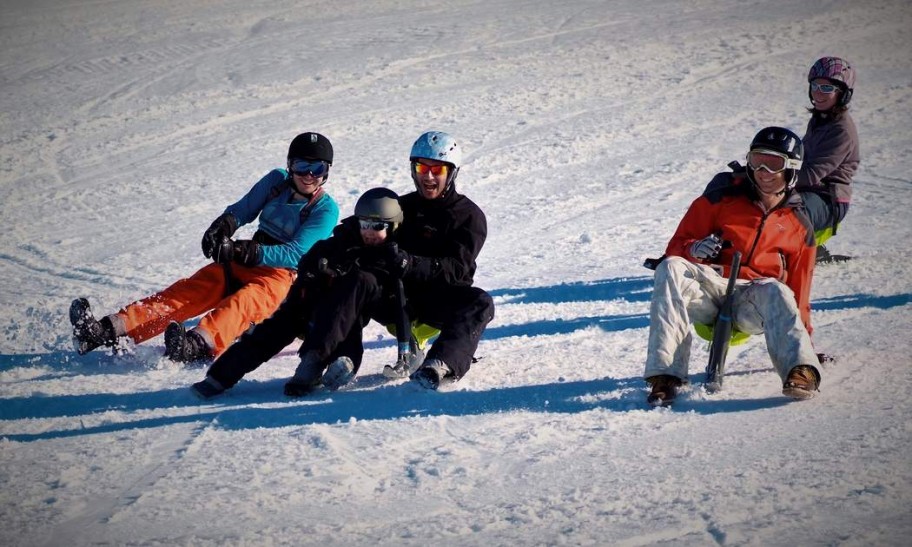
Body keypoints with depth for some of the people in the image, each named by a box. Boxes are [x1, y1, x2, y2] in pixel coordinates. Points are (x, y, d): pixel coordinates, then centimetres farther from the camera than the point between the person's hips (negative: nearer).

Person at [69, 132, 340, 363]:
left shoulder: (325, 209, -8)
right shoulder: (277, 181, 9)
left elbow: (295, 255, -18)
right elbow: (243, 210, 9)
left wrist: (243, 252, -32)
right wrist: (223, 226, -17)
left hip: (282, 275, -5)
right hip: (243, 264, 5)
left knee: (244, 301, -39)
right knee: (190, 290, -20)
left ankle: (199, 344, -71)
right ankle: (108, 331, -39)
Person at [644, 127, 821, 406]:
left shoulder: (799, 225, 16)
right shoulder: (721, 199, 11)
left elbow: (799, 286, 21)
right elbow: (677, 245, 9)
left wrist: (804, 331, 15)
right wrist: (693, 250, -14)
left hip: (752, 302, 0)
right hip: (707, 290, 0)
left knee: (774, 291, -35)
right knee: (671, 268, -32)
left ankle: (800, 370, -58)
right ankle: (664, 375, -44)